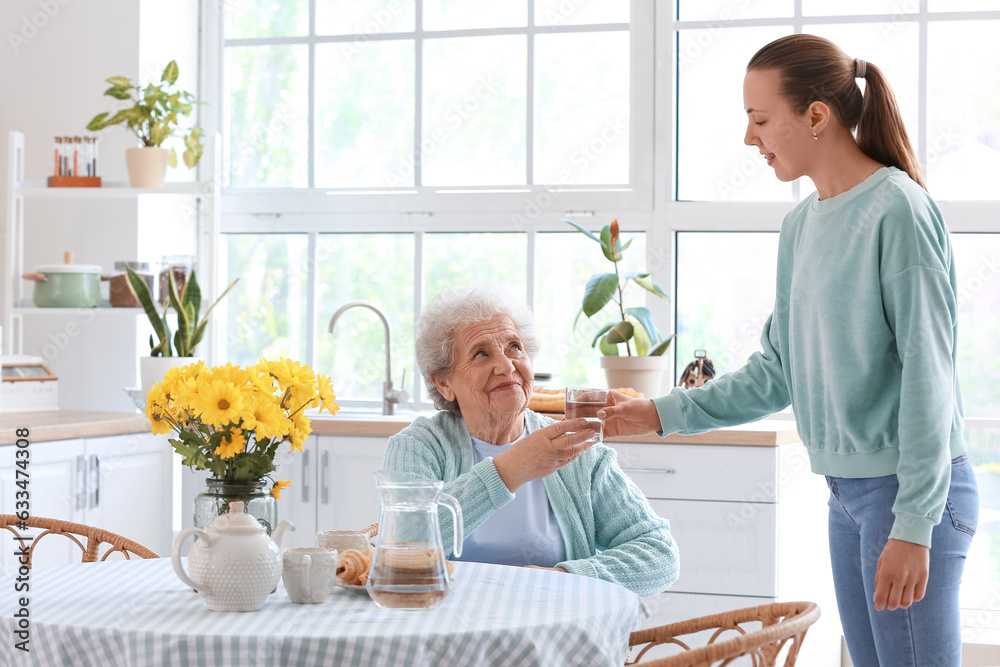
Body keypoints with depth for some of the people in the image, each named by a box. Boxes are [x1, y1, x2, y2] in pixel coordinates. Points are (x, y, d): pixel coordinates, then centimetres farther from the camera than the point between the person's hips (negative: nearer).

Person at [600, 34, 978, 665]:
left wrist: (912, 525, -18)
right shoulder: (801, 224, 11)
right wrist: (661, 414, 9)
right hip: (848, 491, 8)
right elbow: (778, 372, 15)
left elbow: (928, 374, -16)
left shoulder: (897, 210, -14)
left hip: (913, 492, -8)